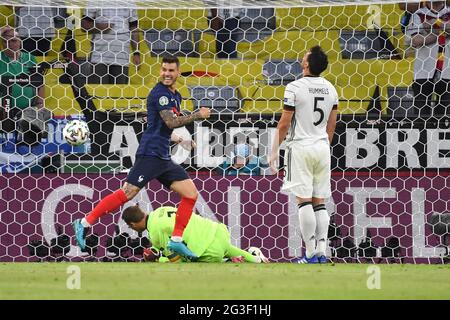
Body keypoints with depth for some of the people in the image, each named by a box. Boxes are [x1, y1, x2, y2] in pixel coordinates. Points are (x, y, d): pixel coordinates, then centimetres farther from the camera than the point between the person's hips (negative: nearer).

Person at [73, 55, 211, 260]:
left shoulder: (175, 96, 18)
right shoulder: (159, 93, -11)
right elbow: (171, 122, -21)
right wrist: (198, 115, -14)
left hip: (163, 158, 9)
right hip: (150, 153, -9)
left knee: (191, 193, 3)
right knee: (128, 193, -15)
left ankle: (176, 241, 6)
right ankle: (85, 223, -9)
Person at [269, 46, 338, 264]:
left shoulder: (295, 87, -11)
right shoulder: (330, 89, 7)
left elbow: (284, 124, -9)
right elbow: (331, 125, 14)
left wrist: (274, 150, 1)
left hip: (300, 147, -5)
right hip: (322, 148, 5)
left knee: (304, 201, -5)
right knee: (319, 202, 7)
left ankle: (310, 254, -8)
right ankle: (321, 252, 1)